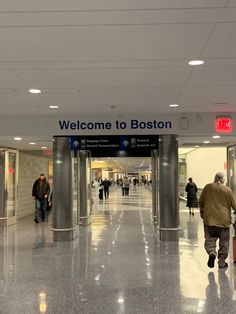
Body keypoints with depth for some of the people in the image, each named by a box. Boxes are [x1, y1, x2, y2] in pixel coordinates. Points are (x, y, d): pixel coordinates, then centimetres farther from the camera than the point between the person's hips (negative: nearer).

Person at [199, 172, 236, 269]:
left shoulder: (208, 187, 2)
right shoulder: (227, 190, -5)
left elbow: (201, 202, 11)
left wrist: (202, 213, 24)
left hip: (209, 219, 1)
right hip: (223, 220, -1)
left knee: (210, 239, 9)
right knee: (224, 242, 11)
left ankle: (211, 252, -18)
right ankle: (222, 262, 14)